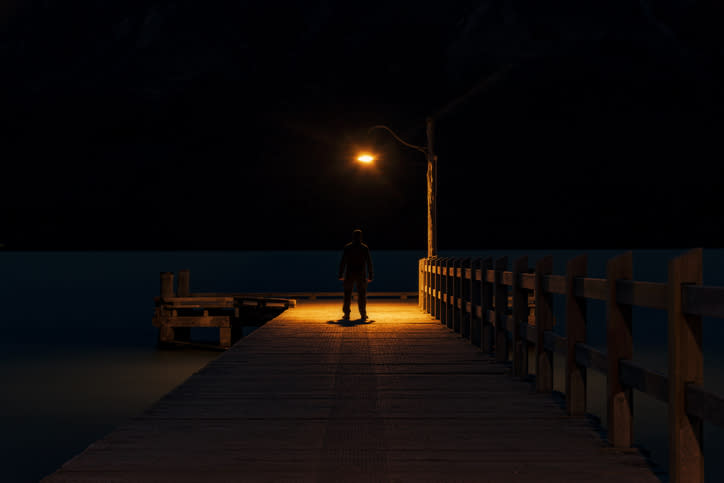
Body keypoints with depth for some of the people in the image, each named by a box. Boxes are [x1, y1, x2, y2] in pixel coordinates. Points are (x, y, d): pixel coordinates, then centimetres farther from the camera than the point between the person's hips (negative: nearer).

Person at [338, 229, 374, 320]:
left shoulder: (347, 247, -2)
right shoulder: (364, 248, -1)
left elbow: (343, 262, -4)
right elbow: (369, 262, -2)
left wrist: (341, 275, 0)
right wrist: (370, 275, 3)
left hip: (349, 275, 0)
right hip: (361, 274, 0)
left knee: (347, 295, 6)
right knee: (362, 295, 8)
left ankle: (346, 315, 2)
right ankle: (363, 315, 5)